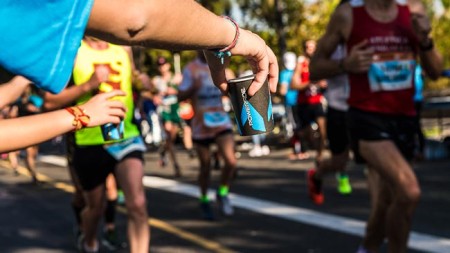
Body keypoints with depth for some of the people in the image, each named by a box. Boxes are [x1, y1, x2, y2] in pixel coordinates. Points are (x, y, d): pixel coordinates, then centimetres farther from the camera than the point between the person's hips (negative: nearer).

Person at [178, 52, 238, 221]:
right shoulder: (190, 69, -5)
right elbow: (181, 97, -11)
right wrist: (193, 88, -29)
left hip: (221, 122, 2)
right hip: (201, 125, -2)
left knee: (231, 161, -15)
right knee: (205, 167, 8)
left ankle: (222, 194, 9)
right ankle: (204, 201, 30)